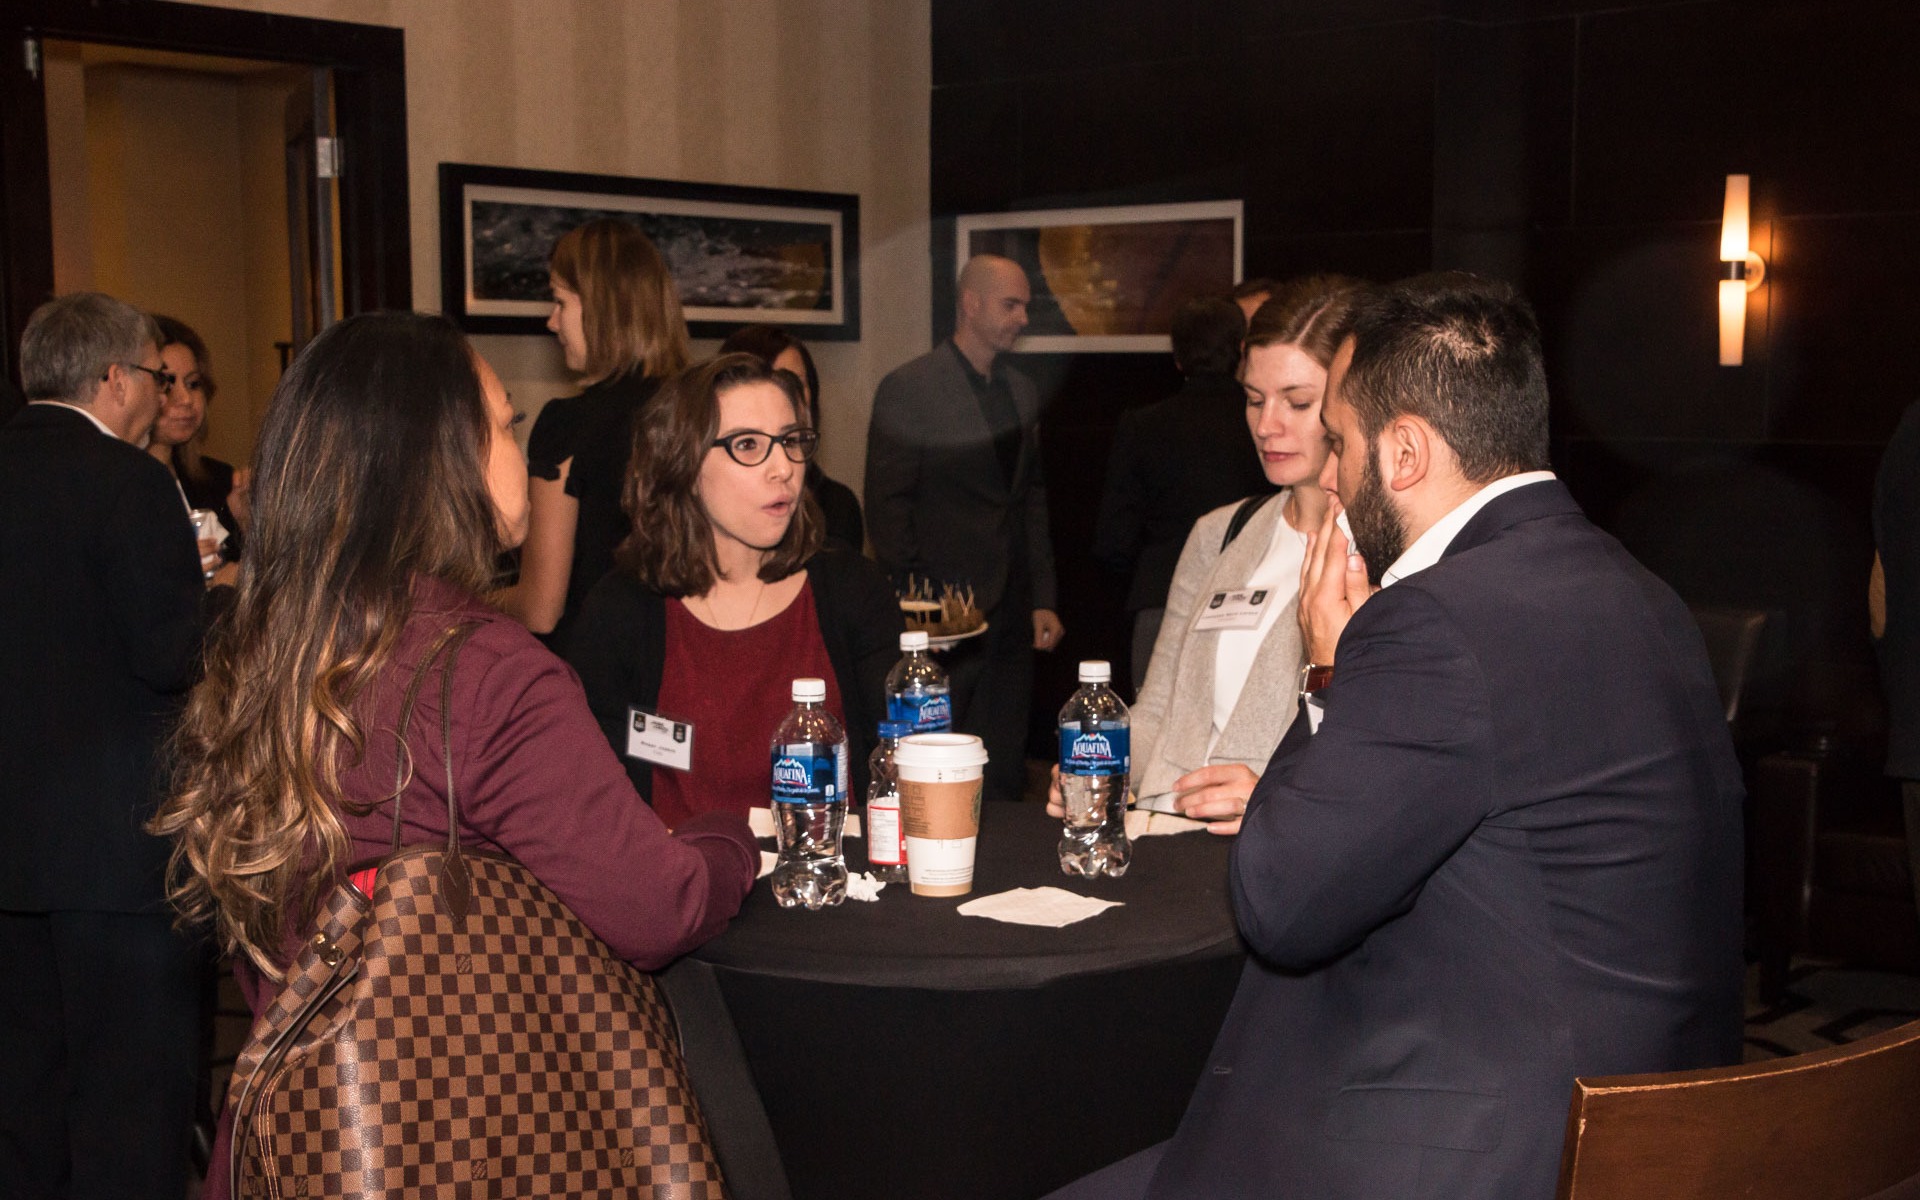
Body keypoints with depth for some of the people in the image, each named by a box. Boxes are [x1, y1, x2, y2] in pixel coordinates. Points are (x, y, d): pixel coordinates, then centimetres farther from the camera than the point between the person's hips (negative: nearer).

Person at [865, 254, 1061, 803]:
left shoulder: (1023, 392, 14)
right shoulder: (907, 389, -6)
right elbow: (887, 506, -7)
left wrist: (1042, 600, 12)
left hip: (1011, 617, 6)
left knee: (1002, 780, 9)